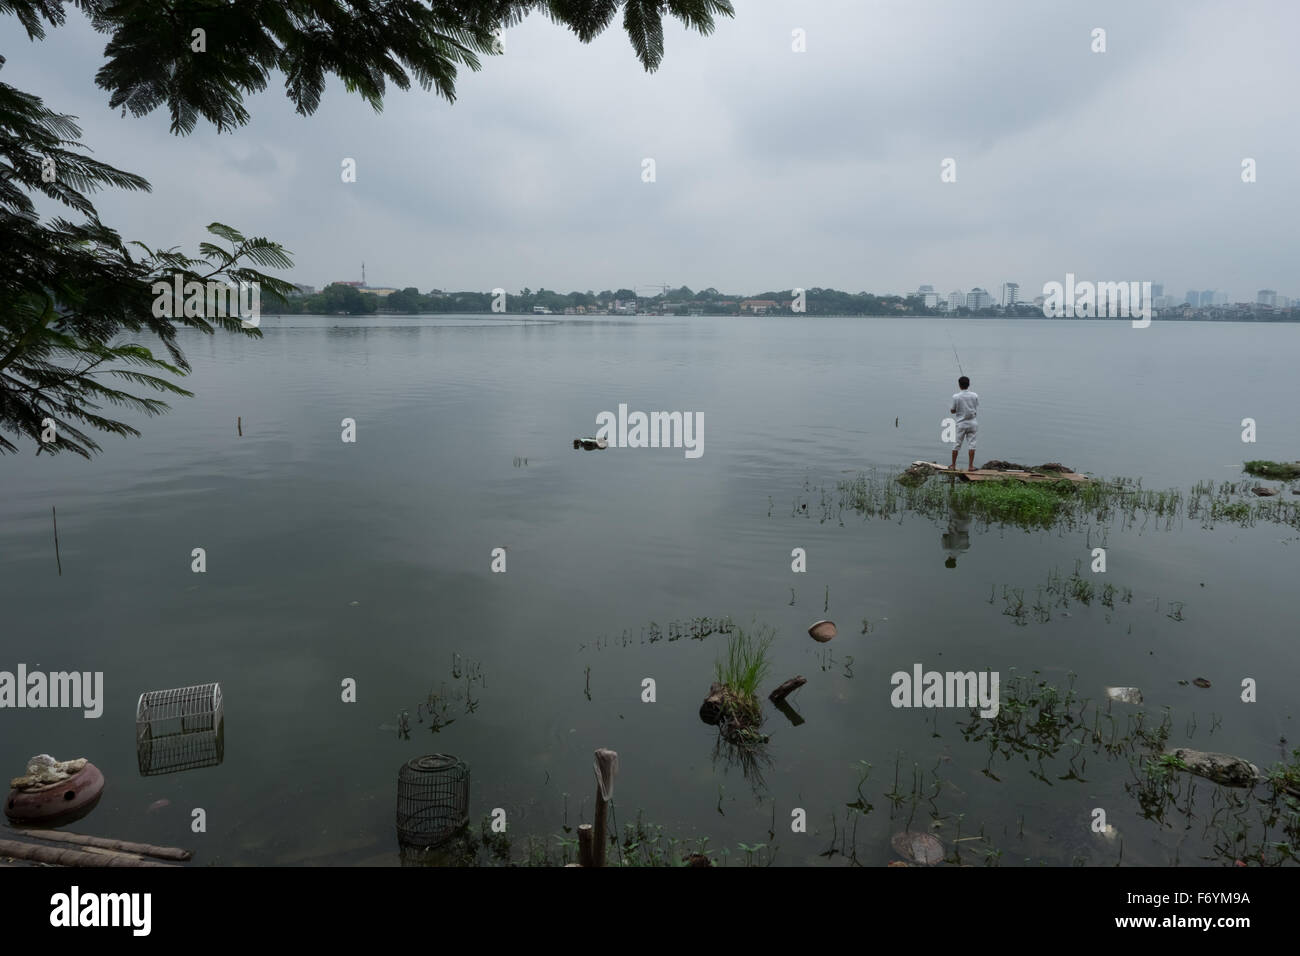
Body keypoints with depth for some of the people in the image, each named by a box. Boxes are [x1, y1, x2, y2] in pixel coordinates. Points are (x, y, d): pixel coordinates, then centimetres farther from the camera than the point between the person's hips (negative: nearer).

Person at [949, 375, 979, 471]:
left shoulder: (956, 397, -9)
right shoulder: (974, 396, -3)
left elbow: (953, 411, -2)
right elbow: (977, 409, 4)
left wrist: (950, 409, 18)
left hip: (961, 423, -1)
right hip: (972, 422, 1)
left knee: (957, 444, 8)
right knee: (972, 444, 4)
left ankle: (953, 465, 14)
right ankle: (970, 466, 1)